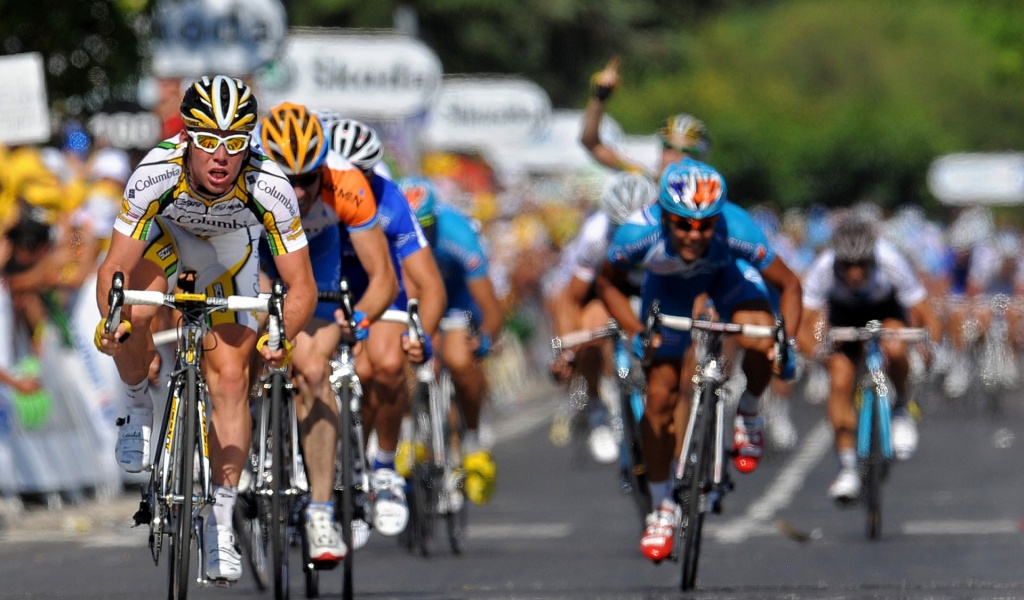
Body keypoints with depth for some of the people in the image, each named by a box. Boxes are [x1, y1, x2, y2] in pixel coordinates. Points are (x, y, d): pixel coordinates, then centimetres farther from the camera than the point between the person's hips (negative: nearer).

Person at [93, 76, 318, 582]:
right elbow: (115, 267, -32)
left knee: (230, 379, -10)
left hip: (229, 252, 0)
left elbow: (301, 287, -30)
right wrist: (109, 318, -50)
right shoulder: (156, 175, -38)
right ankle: (138, 409, 2)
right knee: (132, 317, -30)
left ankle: (221, 521, 2)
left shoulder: (269, 188, -37)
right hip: (166, 234, 0)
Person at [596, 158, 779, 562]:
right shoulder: (639, 233, -37)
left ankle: (748, 416, 1)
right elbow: (609, 283, -15)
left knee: (760, 342, -31)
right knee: (660, 396, -3)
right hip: (669, 285, 1)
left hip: (727, 275, -1)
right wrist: (635, 333, -26)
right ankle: (663, 507, 16)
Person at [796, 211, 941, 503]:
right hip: (844, 314, 1)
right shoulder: (823, 268, -35)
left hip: (887, 308, -1)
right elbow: (801, 323, -34)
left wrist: (929, 341, -50)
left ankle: (902, 409, -3)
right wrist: (816, 349, -52)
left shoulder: (890, 262, -37)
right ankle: (848, 468, -4)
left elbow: (928, 319, -31)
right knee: (840, 382, -15)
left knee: (894, 348, -32)